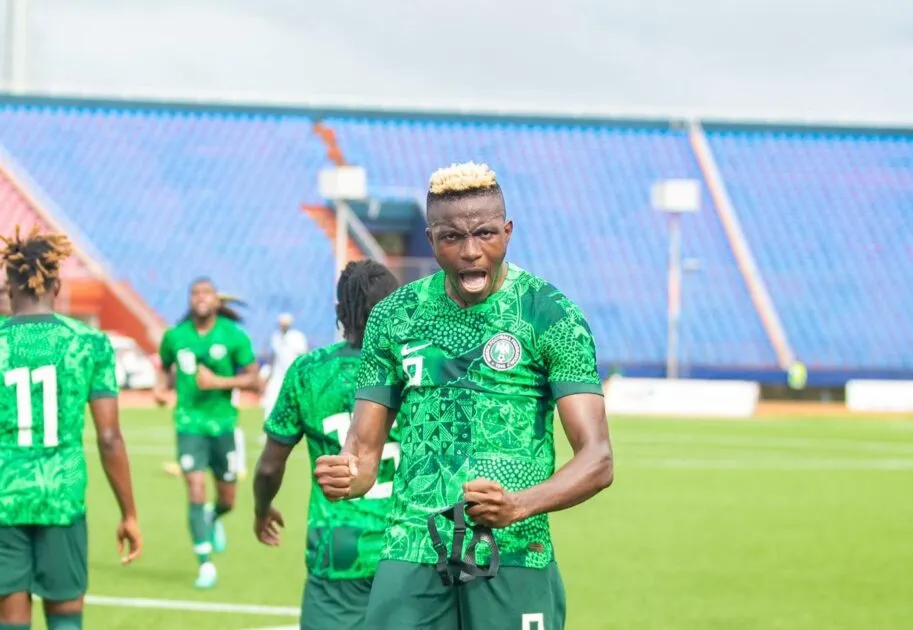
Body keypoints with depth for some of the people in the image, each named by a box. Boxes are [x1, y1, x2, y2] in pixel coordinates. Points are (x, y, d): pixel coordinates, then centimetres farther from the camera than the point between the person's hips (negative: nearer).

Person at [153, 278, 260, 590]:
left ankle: (213, 519, 48)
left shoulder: (233, 336, -5)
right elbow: (165, 367, 19)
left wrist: (219, 381, -18)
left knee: (227, 500, 11)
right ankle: (205, 563, -10)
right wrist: (161, 386, -2)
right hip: (190, 423, -1)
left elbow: (254, 381, -4)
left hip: (223, 423, 1)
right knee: (196, 491, -14)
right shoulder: (175, 336, 0)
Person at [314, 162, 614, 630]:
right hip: (412, 554, 3)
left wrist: (520, 505, -26)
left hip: (514, 558, -2)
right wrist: (344, 474, -14)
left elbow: (597, 459, -8)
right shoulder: (395, 316, 8)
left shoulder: (551, 316, -3)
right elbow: (365, 448, 11)